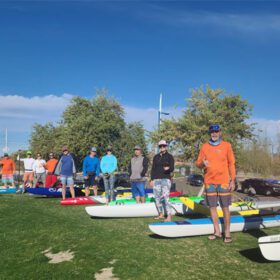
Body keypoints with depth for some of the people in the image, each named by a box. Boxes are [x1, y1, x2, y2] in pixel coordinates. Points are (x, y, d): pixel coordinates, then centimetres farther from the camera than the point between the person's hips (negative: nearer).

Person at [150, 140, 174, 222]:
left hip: (166, 179, -5)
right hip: (156, 180, 5)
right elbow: (153, 169, 15)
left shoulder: (169, 156, 2)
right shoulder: (156, 157, 14)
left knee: (165, 198, -14)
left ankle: (169, 217, -12)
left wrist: (168, 168, -28)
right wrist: (151, 180, 9)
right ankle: (161, 214, 21)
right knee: (157, 197, 6)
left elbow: (172, 169, -5)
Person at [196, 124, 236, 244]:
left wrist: (232, 180, -2)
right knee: (212, 207, 7)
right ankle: (217, 231, 20)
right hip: (209, 181, 2)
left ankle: (227, 233, 11)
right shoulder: (205, 146, 7)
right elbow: (198, 163, 8)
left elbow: (231, 164, 3)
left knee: (225, 207, 0)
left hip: (223, 181, -2)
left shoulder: (226, 145, 2)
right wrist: (202, 163, -15)